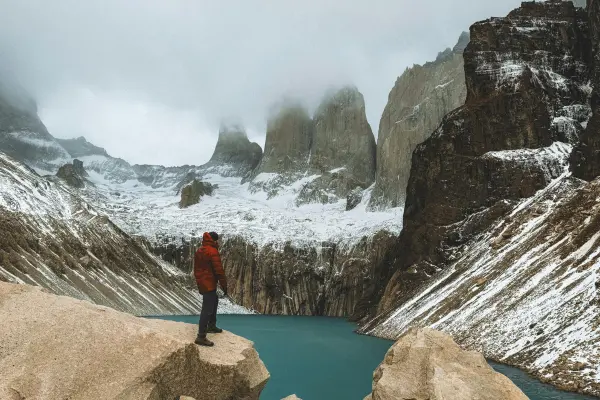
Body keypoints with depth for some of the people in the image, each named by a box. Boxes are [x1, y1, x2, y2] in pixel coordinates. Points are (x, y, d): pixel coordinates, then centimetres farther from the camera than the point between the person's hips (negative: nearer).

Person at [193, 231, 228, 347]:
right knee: (207, 309, -8)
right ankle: (201, 337, -8)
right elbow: (219, 271, -19)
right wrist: (224, 286, -11)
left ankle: (211, 326, 37)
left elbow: (196, 268, 18)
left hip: (202, 283, 10)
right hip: (209, 284, -10)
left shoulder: (199, 250, 10)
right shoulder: (213, 252, -18)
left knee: (213, 302, 27)